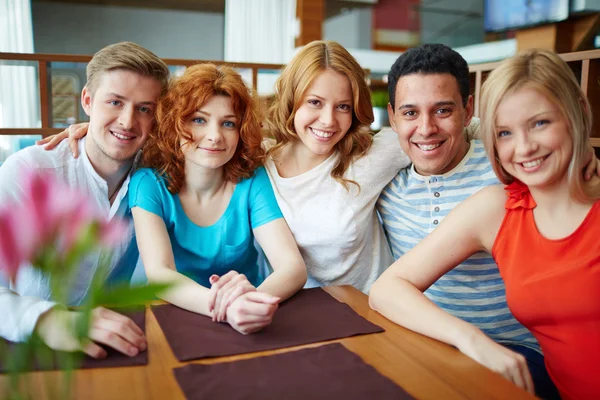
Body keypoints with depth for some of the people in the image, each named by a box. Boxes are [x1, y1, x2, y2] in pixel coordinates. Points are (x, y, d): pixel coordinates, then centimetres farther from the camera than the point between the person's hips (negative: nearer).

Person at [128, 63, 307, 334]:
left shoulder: (253, 182, -6)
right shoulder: (149, 184, -8)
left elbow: (294, 267, -14)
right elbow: (158, 273, -20)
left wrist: (257, 297, -35)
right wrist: (221, 305, -38)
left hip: (247, 327, 1)